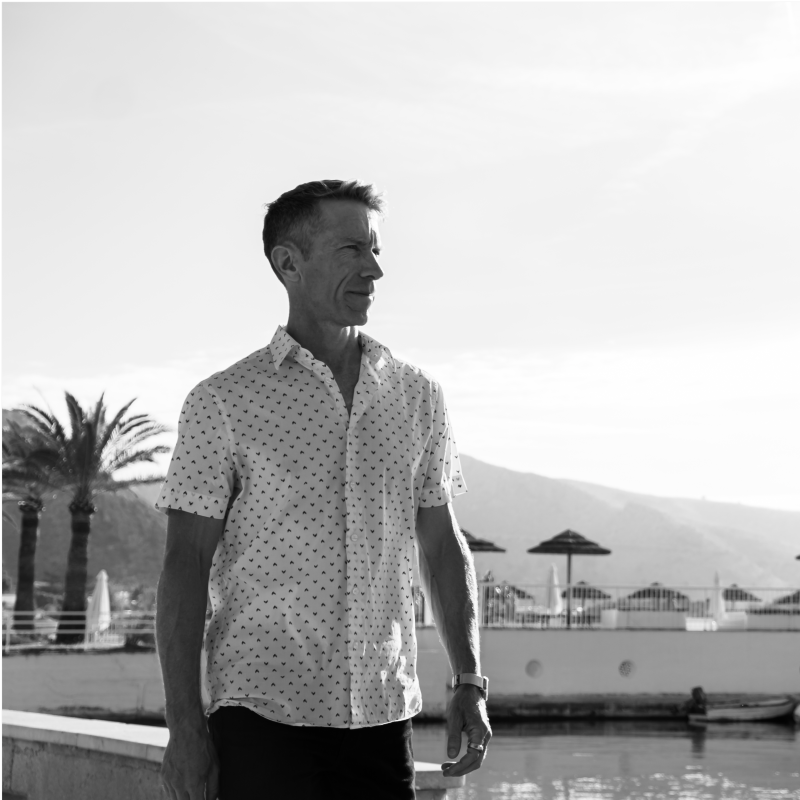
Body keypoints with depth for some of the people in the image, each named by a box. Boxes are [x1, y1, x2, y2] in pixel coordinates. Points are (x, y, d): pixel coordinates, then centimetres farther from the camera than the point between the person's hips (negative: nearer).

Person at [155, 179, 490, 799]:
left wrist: (470, 683, 7)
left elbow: (443, 548, 15)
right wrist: (185, 727, -10)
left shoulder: (419, 397, 10)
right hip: (264, 709, -3)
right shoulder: (225, 401, -2)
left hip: (384, 712, 4)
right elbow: (186, 566, -4)